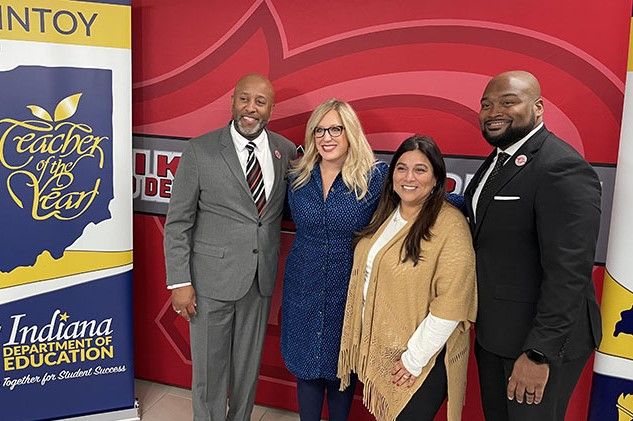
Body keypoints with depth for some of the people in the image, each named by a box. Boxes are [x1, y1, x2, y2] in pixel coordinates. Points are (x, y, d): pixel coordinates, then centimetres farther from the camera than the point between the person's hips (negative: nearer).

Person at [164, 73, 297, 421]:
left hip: (261, 279, 3)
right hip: (212, 278, -3)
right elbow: (178, 222, -6)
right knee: (210, 366, 12)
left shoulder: (285, 150, 1)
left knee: (248, 364, 19)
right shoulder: (200, 151, -8)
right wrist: (180, 282, -9)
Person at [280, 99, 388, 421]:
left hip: (348, 291, -2)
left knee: (341, 368, 16)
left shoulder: (376, 177, -11)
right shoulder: (299, 177, 0)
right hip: (303, 289, 3)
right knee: (306, 366, 16)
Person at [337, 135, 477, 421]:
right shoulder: (385, 215, 5)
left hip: (422, 358, -6)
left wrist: (414, 359, -17)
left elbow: (450, 304, -21)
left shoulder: (450, 224, -18)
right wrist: (366, 347, 10)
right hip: (377, 350, 7)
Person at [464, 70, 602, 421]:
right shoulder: (497, 160, 7)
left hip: (543, 339, -8)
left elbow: (568, 273, -25)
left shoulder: (562, 169, -22)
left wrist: (539, 353, -23)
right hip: (492, 332, 8)